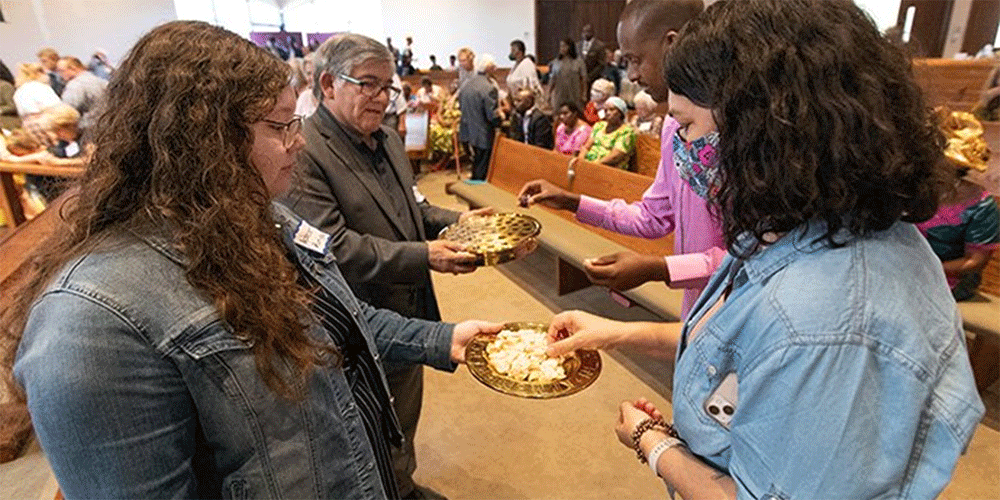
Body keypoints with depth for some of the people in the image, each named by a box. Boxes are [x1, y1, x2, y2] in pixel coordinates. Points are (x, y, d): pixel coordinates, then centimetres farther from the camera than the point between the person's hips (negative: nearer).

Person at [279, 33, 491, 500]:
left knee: (405, 421, 28)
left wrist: (453, 219, -2)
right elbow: (332, 246, -26)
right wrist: (423, 256, -29)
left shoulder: (388, 139, 7)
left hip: (409, 314, 9)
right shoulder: (305, 151, -21)